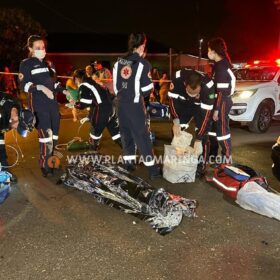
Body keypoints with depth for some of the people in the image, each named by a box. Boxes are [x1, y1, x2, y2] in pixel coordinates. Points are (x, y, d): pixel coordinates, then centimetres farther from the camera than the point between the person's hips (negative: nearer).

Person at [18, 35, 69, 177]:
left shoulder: (49, 64, 19)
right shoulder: (26, 64, -1)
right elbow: (24, 85, -11)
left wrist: (64, 91, 9)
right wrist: (41, 87, -25)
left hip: (52, 103, 7)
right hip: (38, 104, -7)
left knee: (54, 135, 10)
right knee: (46, 136, -13)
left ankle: (50, 161, 24)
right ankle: (45, 166, -1)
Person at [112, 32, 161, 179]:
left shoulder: (118, 62, 8)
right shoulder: (143, 63, -10)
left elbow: (115, 84, 11)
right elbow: (147, 88, -8)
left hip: (121, 103, 6)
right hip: (135, 104, -5)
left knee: (126, 132, 16)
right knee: (142, 135, -4)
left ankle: (129, 162, 24)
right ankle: (152, 169, 0)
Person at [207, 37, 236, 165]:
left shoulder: (221, 66, -17)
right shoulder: (219, 64, 13)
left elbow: (222, 91, -21)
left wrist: (217, 109, -21)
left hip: (222, 103, -10)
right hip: (219, 102, 10)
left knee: (222, 131, -3)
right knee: (213, 128, 17)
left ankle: (227, 159, 9)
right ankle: (212, 156, 30)